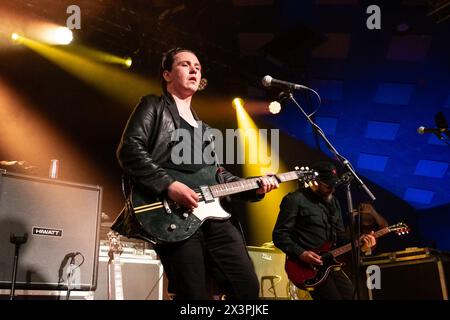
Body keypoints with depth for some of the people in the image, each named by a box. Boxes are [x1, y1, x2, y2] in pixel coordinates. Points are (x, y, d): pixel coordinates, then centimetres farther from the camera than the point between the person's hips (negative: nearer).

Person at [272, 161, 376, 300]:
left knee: (351, 295, 5)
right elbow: (279, 235, -12)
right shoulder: (295, 200, -10)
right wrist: (301, 254, -22)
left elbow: (339, 234, 18)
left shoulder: (333, 202, 15)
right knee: (334, 297, -15)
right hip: (306, 263, -7)